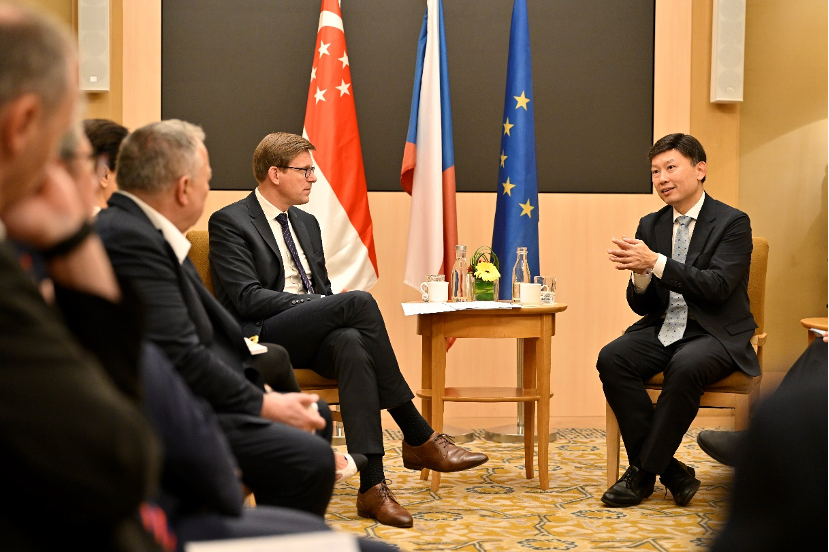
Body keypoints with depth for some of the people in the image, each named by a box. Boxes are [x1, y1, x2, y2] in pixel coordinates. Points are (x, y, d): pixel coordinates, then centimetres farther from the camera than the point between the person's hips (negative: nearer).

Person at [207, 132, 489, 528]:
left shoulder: (306, 224, 23)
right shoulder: (229, 222, -1)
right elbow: (247, 298, -12)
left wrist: (324, 308, -2)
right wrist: (314, 303, -19)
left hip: (311, 338, 6)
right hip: (262, 339, -6)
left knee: (352, 343, -33)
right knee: (359, 300, -28)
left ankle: (372, 484, -41)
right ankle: (418, 438, -24)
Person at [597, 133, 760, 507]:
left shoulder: (732, 223, -5)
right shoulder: (650, 226, 11)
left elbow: (717, 286, -20)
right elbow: (642, 306, 9)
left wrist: (656, 263, -26)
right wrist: (640, 274, -15)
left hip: (716, 335, -5)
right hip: (663, 330, 5)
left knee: (685, 367, -37)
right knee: (611, 359, -23)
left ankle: (643, 472, -20)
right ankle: (671, 472, -19)